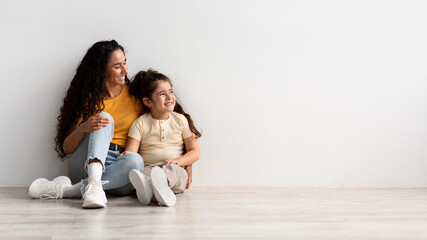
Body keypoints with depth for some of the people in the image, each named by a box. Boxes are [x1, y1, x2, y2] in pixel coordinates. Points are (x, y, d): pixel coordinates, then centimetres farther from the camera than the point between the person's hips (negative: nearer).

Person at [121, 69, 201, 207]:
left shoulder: (180, 120, 12)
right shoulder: (140, 123, 10)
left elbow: (195, 152, 11)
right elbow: (131, 151, 0)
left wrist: (179, 161, -11)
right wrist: (126, 155, -26)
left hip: (175, 170, 0)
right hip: (147, 168, 0)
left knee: (171, 169, -36)